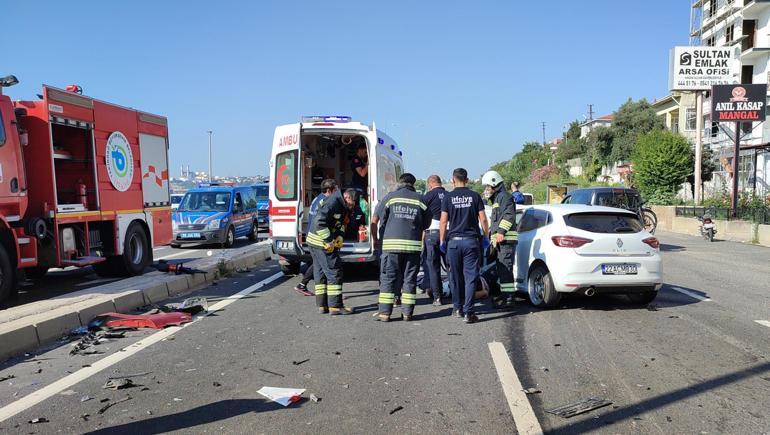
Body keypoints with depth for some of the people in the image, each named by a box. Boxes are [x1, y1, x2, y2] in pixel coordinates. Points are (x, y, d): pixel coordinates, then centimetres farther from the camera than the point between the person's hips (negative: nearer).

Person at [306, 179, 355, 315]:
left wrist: (339, 236, -2)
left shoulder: (337, 202, 11)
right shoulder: (333, 201, -18)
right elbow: (319, 221, -27)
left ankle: (322, 305, 20)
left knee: (320, 273, 13)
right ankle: (335, 306, -1)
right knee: (334, 273, -4)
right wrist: (328, 241, -24)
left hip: (314, 241, 10)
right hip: (321, 242, -10)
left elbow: (337, 223, 17)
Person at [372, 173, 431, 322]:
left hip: (391, 243, -1)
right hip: (413, 244, 1)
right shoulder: (420, 199, 6)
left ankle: (384, 312, 4)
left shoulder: (390, 197, 3)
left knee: (388, 278, 5)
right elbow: (427, 223, 10)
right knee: (410, 279, 9)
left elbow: (374, 220, 4)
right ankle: (407, 312, 11)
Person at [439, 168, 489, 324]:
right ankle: (468, 312, -8)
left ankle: (458, 308, 20)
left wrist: (442, 241, 7)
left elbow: (443, 221, -2)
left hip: (454, 241, 0)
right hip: (471, 241, 0)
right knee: (470, 277, -1)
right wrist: (486, 236, 13)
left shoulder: (448, 197, 1)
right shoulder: (475, 196, 3)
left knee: (455, 277, 12)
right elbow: (483, 219, 1)